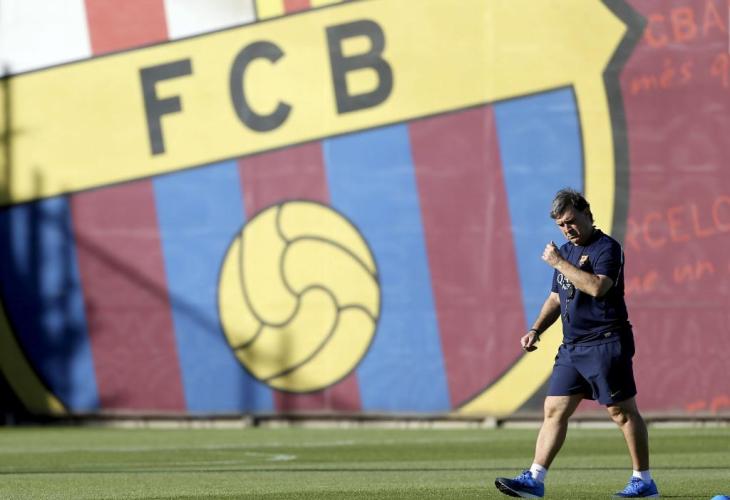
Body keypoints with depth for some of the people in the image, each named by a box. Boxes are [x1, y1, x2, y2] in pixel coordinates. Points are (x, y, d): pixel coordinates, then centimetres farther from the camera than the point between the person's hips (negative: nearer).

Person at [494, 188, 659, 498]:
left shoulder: (607, 249, -9)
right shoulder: (565, 252, 16)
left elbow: (597, 287, -26)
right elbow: (556, 298, 26)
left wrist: (560, 263, -19)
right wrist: (536, 330, 12)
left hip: (606, 344, -8)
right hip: (572, 346, 8)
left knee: (622, 411, -2)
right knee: (554, 410, 1)